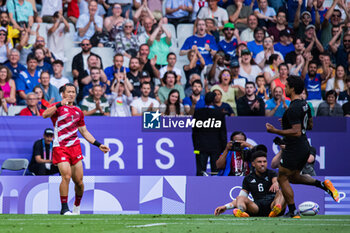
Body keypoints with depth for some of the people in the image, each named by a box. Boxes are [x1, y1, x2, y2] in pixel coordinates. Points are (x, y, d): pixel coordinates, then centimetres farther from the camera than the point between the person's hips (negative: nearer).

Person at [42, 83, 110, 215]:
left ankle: (77, 206, 24)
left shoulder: (78, 112, 17)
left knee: (79, 181, 2)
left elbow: (84, 132, 25)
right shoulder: (58, 107, 0)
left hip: (75, 148, 5)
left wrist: (99, 145, 19)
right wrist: (60, 104, -33)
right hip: (60, 148, -5)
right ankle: (64, 208, -11)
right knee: (66, 176, -20)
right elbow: (45, 115, -21)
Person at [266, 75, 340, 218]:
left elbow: (296, 132, -27)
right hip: (305, 147, 9)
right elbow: (309, 125, 20)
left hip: (294, 150, -9)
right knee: (293, 177, 24)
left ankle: (293, 213, 3)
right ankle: (324, 184, 10)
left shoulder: (293, 109, -22)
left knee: (282, 179, 2)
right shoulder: (304, 104, 8)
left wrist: (275, 131, -25)